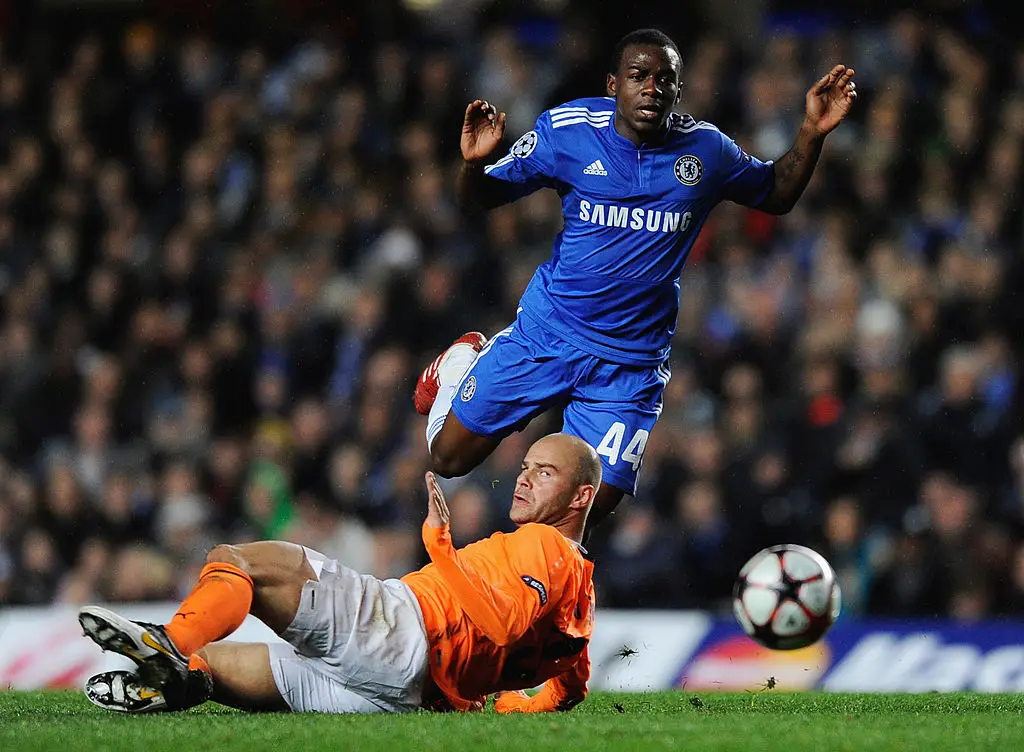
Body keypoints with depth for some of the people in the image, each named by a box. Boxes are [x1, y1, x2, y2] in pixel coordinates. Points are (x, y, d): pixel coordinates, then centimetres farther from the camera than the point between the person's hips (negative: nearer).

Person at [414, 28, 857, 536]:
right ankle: (463, 362, 38)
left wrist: (812, 132, -3)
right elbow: (478, 202, -2)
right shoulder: (567, 130, -9)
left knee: (591, 509, -4)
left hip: (631, 362, 1)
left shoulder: (705, 149, -4)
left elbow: (777, 196, 14)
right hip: (546, 336, 0)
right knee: (449, 458, 5)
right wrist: (473, 163, -25)